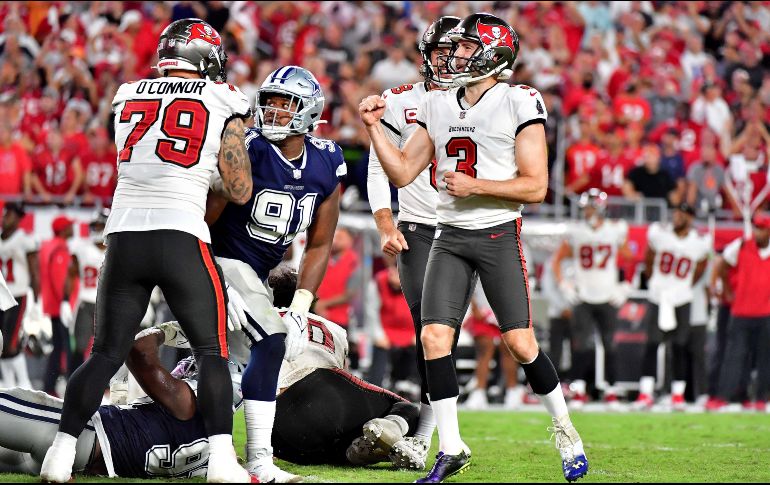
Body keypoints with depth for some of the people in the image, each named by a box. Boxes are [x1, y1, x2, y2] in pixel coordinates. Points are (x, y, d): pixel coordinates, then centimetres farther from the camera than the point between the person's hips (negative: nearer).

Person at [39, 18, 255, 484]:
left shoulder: (128, 97, 14)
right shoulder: (222, 102, 4)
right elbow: (240, 192, 6)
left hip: (124, 236, 3)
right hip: (181, 236, -3)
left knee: (106, 354, 12)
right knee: (213, 351, 6)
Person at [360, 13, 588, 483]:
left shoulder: (519, 104, -8)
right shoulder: (438, 106, 10)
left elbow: (535, 187, -11)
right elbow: (403, 172, 12)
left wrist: (476, 186, -18)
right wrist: (375, 126, 2)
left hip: (499, 235, -5)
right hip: (450, 236, 5)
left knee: (520, 343, -6)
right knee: (434, 336, -7)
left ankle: (565, 429, 16)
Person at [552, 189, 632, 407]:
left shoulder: (615, 232, -1)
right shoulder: (576, 233, 0)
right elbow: (556, 261, 9)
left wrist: (625, 288, 3)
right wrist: (564, 286, 0)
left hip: (608, 298, 0)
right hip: (583, 299, 0)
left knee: (610, 346, 2)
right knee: (581, 345, -9)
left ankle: (611, 390, 10)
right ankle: (578, 391, -6)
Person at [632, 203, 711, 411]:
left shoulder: (700, 242, -7)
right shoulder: (658, 233, -7)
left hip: (681, 300, 0)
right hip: (657, 298, 0)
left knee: (679, 347, 3)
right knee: (652, 345, -4)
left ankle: (678, 394, 9)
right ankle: (646, 393, -5)